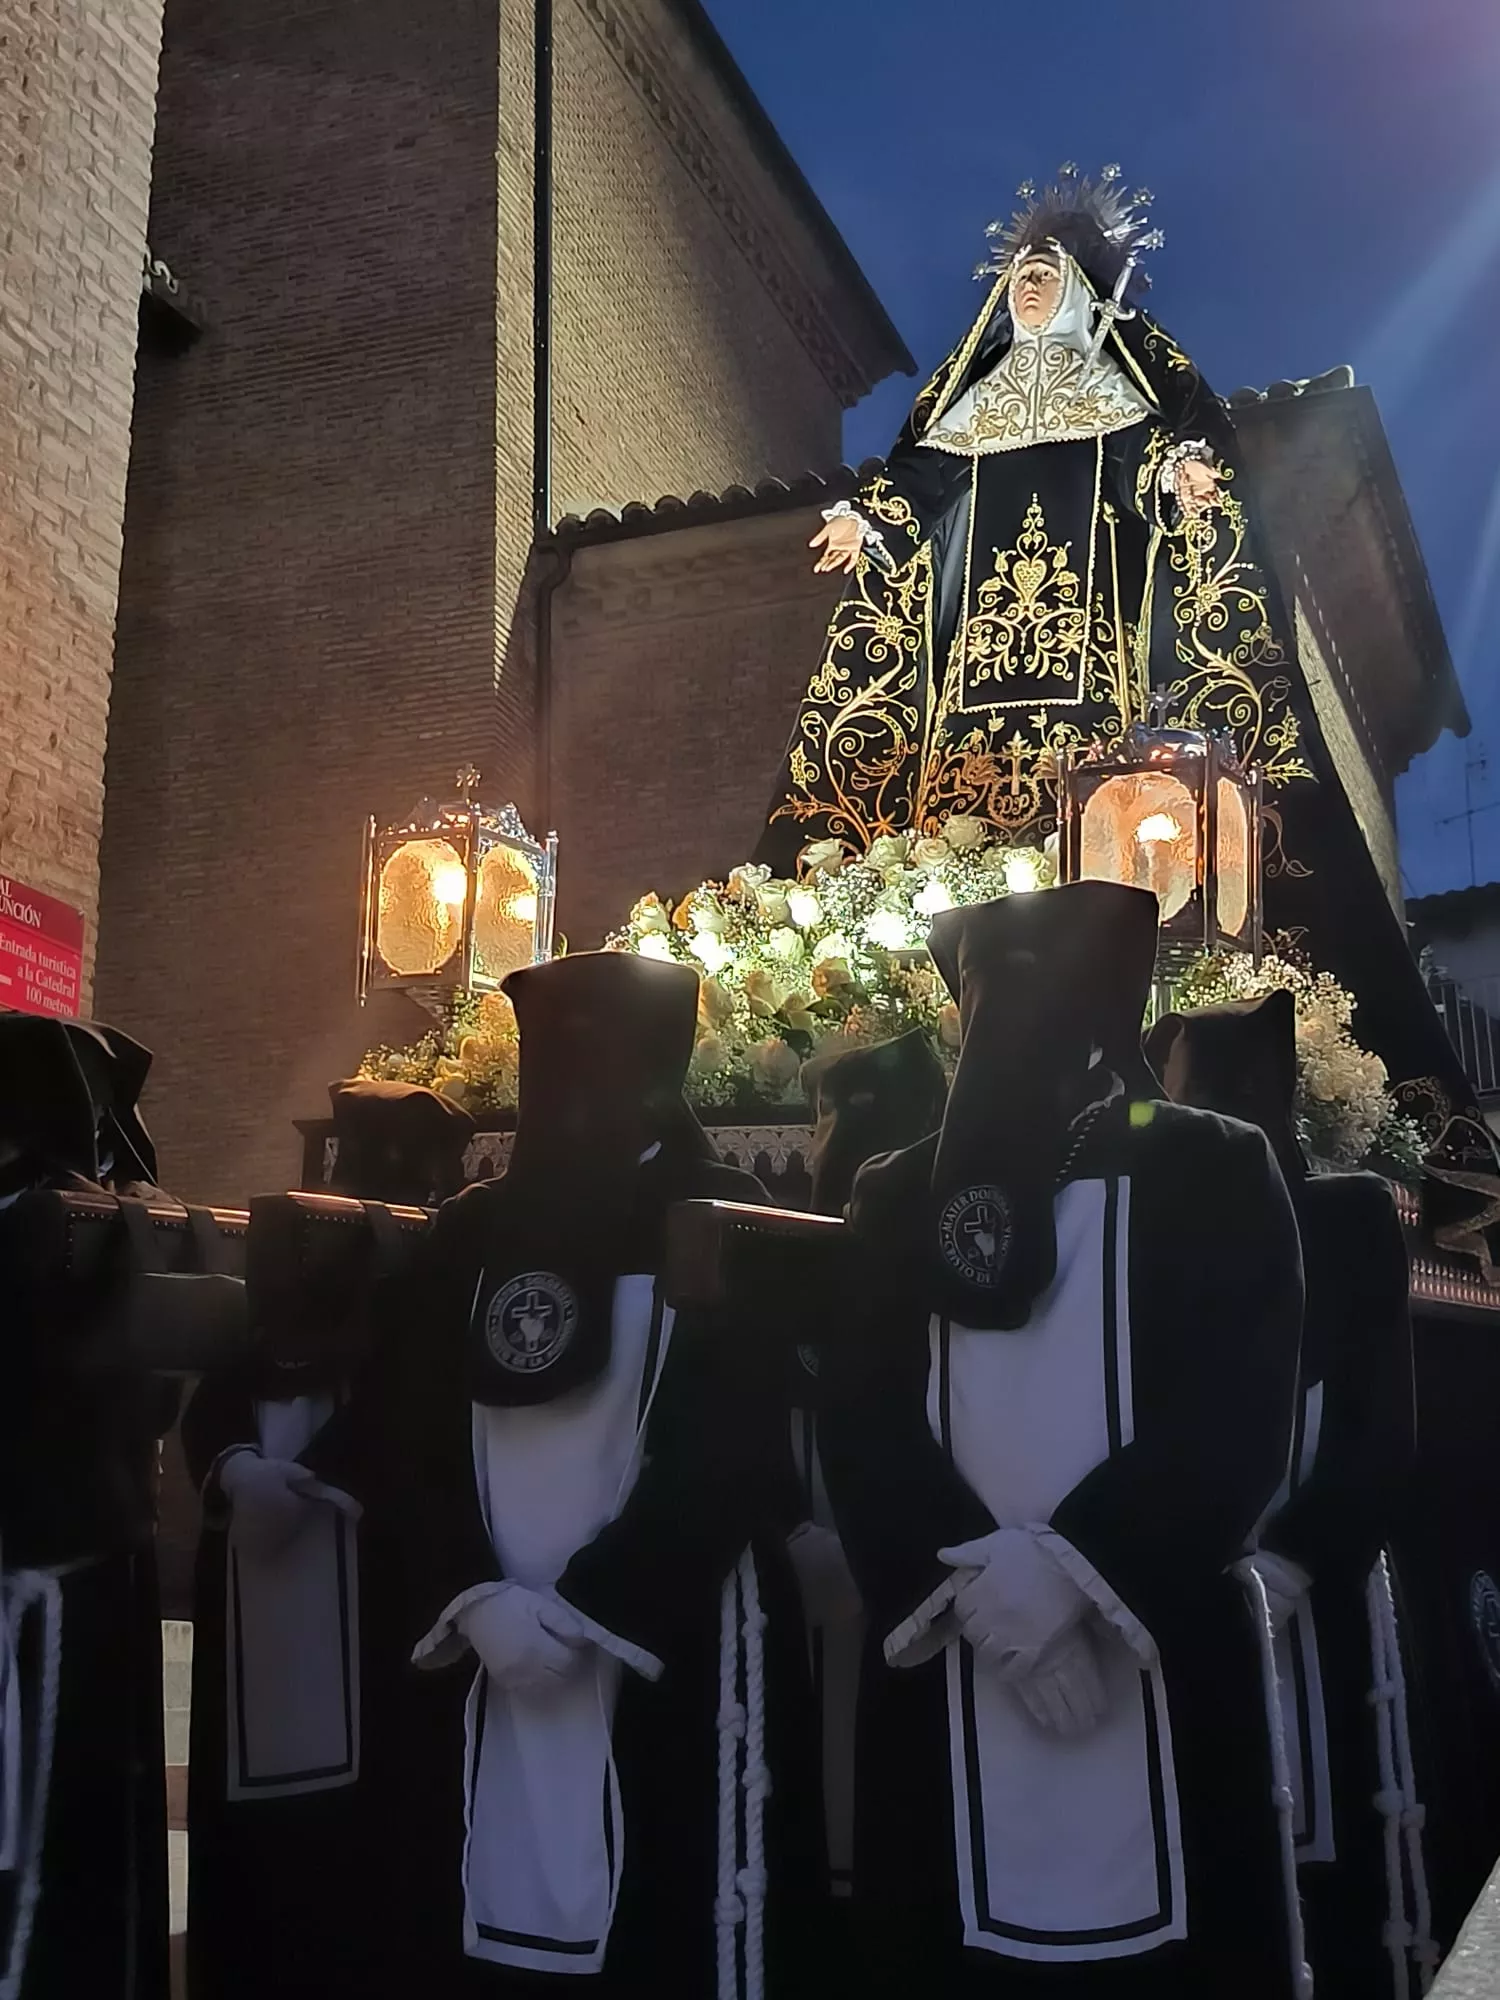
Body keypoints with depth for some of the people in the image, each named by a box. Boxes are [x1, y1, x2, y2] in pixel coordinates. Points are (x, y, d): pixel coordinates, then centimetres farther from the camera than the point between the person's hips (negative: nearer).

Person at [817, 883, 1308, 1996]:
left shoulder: (1214, 1173, 5)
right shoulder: (897, 1200, 12)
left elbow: (1242, 1423, -5)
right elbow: (861, 1430, 3)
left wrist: (1072, 1569, -15)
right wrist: (975, 1583, -12)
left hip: (1166, 1662, -2)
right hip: (948, 1676, 2)